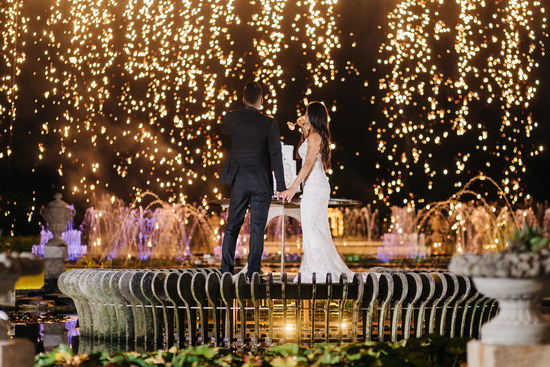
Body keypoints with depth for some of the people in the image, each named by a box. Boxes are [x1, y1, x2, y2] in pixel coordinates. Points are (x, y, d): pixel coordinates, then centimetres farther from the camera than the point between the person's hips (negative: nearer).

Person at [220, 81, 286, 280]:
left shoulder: (231, 118, -1)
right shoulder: (269, 123, -9)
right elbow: (275, 155, -11)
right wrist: (281, 186, -8)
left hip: (239, 181, 2)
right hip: (261, 182, -2)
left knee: (232, 226, 12)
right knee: (257, 228, 2)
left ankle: (226, 269, 14)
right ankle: (252, 272, 1)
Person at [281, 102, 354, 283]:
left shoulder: (314, 136, -12)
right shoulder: (319, 136, 16)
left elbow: (308, 164, -20)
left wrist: (293, 188, -22)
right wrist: (304, 129, 27)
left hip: (313, 186, -10)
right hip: (318, 186, 10)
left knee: (311, 229, -8)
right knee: (318, 230, 11)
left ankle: (318, 273, -7)